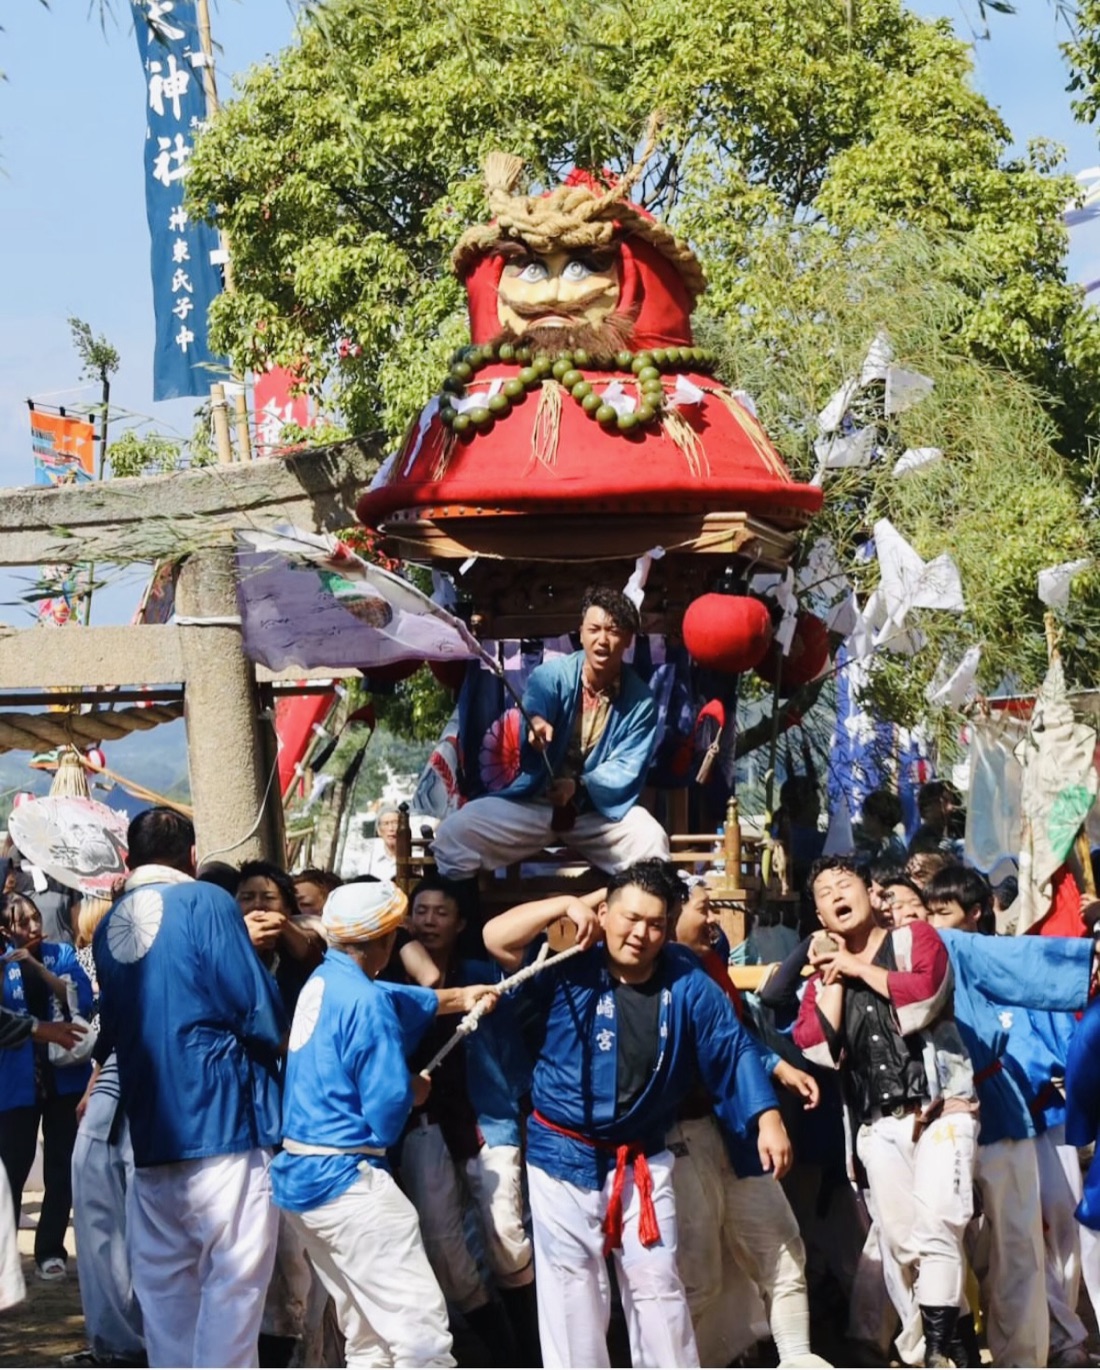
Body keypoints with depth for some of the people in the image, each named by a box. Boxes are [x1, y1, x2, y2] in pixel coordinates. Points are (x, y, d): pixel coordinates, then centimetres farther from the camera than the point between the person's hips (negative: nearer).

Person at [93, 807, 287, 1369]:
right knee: (233, 1280, -5)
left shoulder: (108, 926, 12)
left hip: (149, 1132, 6)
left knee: (163, 1284, 10)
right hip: (222, 1118, -6)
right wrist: (274, 1040, 9)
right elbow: (258, 1011, -11)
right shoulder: (206, 902, -6)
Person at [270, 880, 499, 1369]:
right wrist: (415, 1089, 4)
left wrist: (458, 997, 34)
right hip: (346, 1180, -10)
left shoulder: (324, 980, 10)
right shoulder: (364, 1001, -16)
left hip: (297, 1177, 10)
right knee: (422, 1329, -10)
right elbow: (388, 1109, -16)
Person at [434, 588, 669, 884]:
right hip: (533, 800, 0)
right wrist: (534, 722, -54)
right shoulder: (551, 674, -7)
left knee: (651, 840, -31)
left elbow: (626, 769, -8)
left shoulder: (640, 700, -4)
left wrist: (579, 786, -26)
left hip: (600, 808, 0)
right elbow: (533, 704, -28)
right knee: (454, 833, -22)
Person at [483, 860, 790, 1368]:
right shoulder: (572, 968, -10)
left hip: (643, 1159, 1)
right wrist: (565, 907, -26)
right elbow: (496, 938, -18)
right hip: (564, 1154, -1)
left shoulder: (686, 982, -6)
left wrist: (767, 1118, -12)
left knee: (657, 1283, 9)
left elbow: (733, 1051, -4)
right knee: (572, 1289, 6)